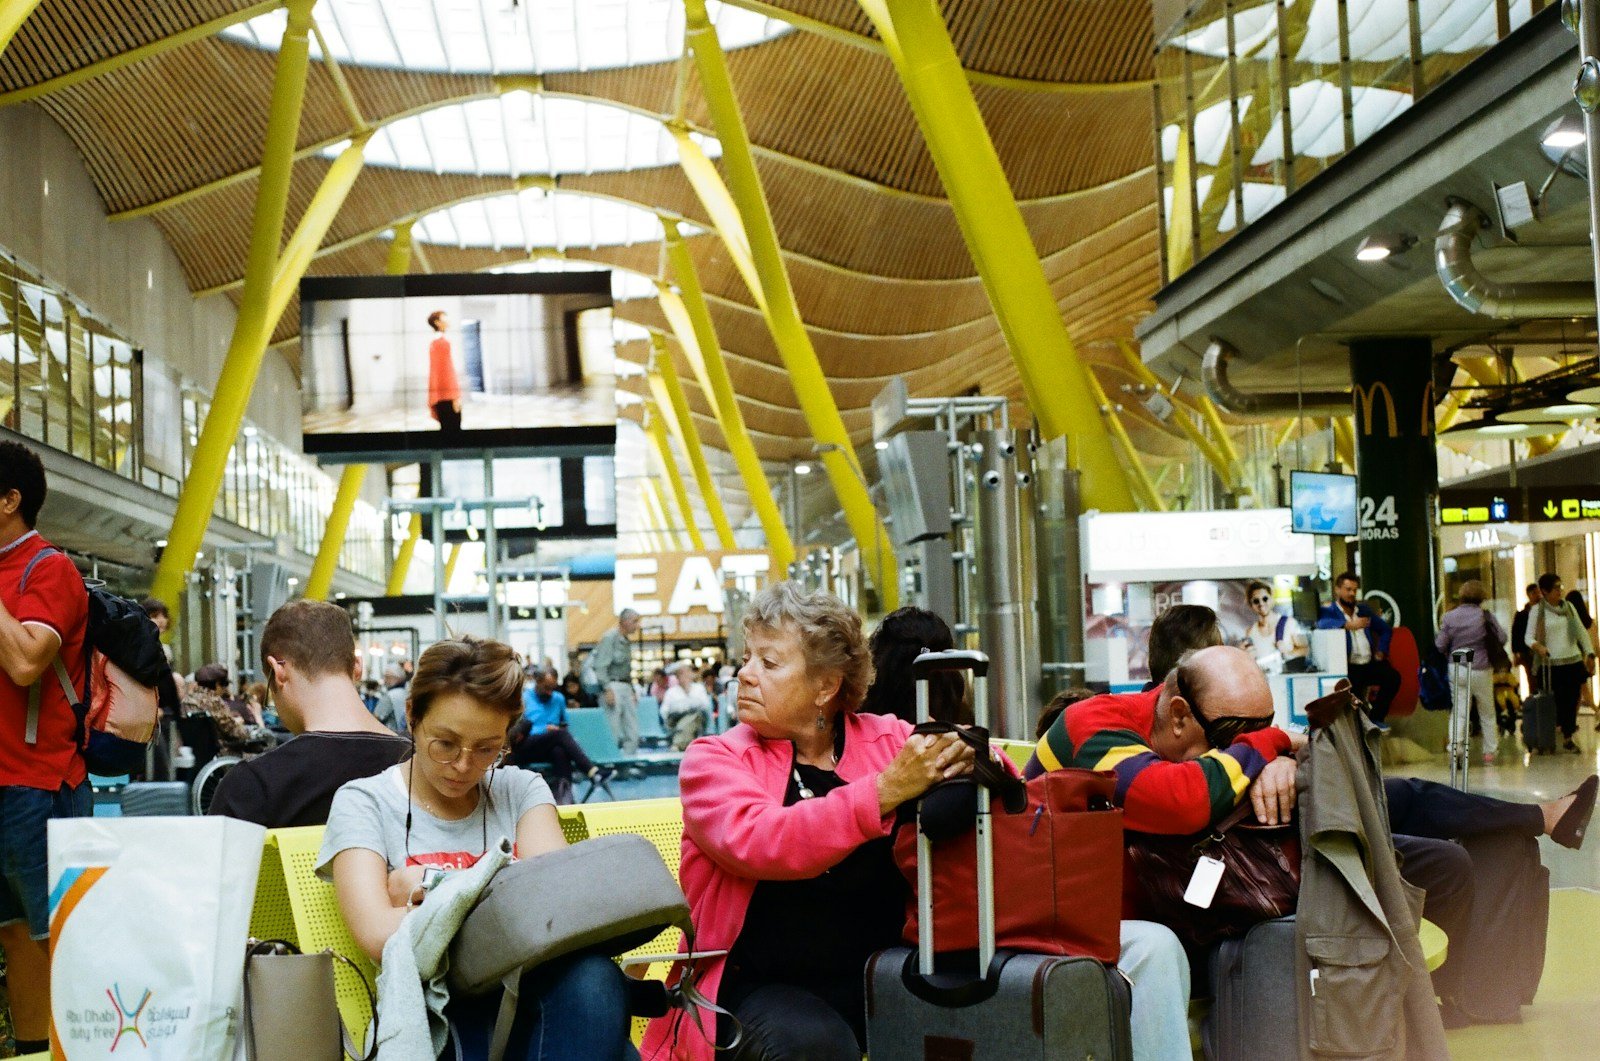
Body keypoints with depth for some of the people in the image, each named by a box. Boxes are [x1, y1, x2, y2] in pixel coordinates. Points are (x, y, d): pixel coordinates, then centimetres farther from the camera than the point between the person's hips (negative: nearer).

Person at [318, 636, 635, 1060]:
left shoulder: (521, 789, 17)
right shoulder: (363, 802, 7)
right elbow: (379, 936, -11)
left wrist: (430, 884, -7)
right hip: (439, 1013, -4)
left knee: (591, 974, -34)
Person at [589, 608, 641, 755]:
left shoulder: (627, 641, 17)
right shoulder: (610, 638, -10)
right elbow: (601, 667, -16)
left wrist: (632, 690, 20)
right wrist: (607, 690, -21)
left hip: (625, 686, 9)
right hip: (612, 686, -9)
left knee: (632, 731, 6)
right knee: (614, 732, -8)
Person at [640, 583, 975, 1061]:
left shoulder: (889, 739, 8)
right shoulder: (713, 759, 1)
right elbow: (757, 842, -20)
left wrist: (968, 760, -19)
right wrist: (884, 791, -28)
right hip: (762, 989, -2)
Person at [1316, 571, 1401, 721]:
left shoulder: (1363, 609, 21)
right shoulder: (1329, 610, 2)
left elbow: (1385, 629, 27)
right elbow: (1322, 623, -23)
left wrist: (1381, 652, 11)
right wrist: (1349, 625, -32)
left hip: (1369, 663, 5)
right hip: (1348, 666, -5)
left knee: (1393, 676, -19)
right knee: (1351, 686, -33)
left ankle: (1376, 718, -4)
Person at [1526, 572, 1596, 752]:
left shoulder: (1568, 606, 10)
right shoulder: (1537, 610, -1)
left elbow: (1581, 631, 15)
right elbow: (1529, 637, -3)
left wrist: (1589, 653, 7)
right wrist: (1537, 645, -24)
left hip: (1574, 661, 4)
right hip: (1552, 664, -4)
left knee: (1572, 700, 2)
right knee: (1558, 701, -7)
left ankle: (1568, 737, 13)